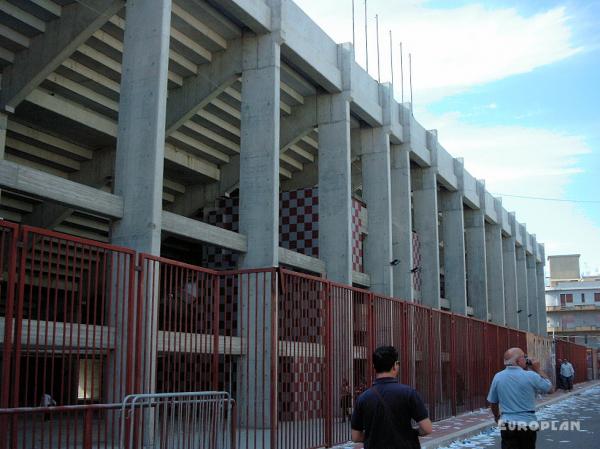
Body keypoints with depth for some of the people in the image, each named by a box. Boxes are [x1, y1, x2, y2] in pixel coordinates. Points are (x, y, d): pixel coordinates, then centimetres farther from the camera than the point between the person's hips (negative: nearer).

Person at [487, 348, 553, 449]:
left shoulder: (498, 377, -3)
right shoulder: (531, 376, -12)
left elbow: (493, 402, 7)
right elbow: (549, 388, 5)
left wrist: (497, 416, 26)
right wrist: (538, 370, 10)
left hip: (507, 425, 1)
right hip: (528, 424, -1)